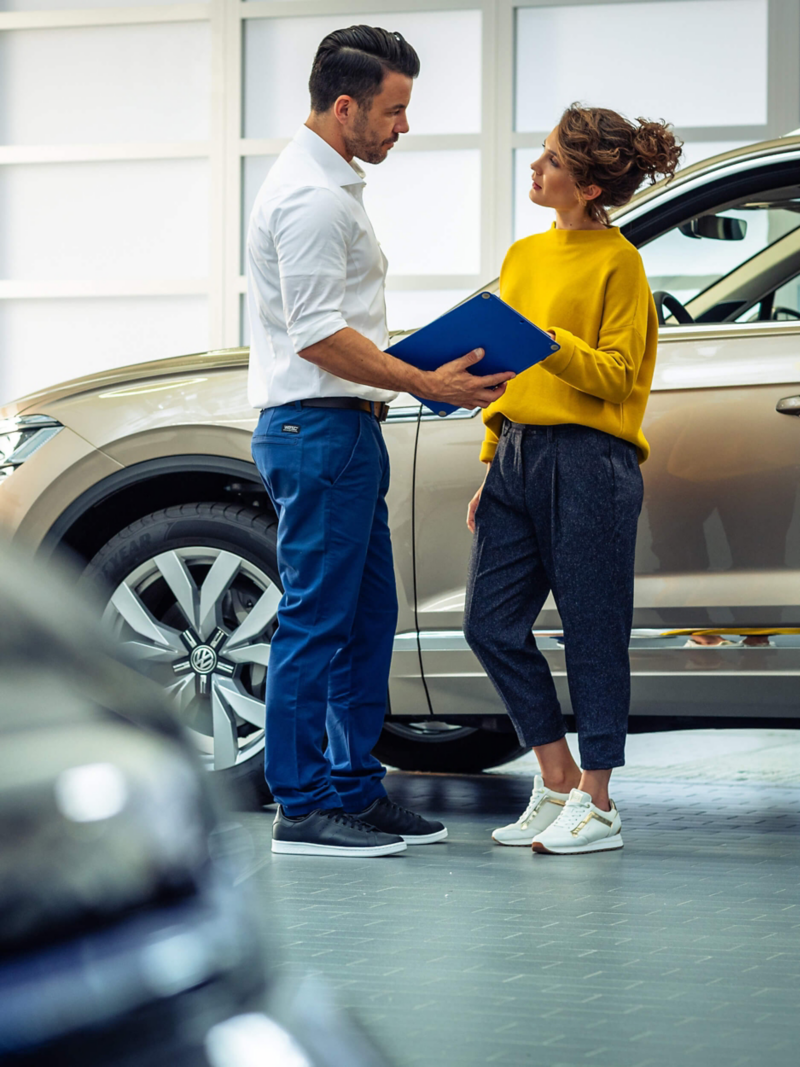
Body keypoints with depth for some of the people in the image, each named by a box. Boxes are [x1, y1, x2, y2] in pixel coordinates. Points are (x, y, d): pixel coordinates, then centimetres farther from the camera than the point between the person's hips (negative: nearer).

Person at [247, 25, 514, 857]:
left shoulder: (327, 185, 19)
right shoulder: (312, 196, -15)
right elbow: (317, 334, -22)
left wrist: (417, 370, 20)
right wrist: (425, 384, -21)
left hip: (343, 426, 11)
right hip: (318, 427, -11)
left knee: (367, 618, 12)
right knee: (316, 623, -7)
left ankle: (355, 790, 18)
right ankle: (302, 810, -3)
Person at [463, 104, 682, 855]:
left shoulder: (617, 262, -6)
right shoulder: (523, 256, 15)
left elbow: (617, 376, -11)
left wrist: (549, 343, -25)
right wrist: (492, 468, 17)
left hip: (588, 461, -7)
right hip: (518, 453, 8)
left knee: (592, 633, -1)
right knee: (491, 623, 5)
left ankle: (596, 805, 7)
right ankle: (557, 783, 17)